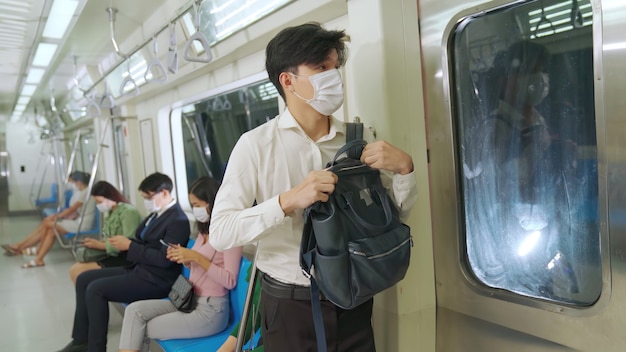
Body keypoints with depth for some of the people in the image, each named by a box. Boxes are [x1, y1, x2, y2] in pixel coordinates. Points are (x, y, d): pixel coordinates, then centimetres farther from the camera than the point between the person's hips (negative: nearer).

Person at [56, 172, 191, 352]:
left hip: (155, 279, -10)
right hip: (137, 268, 10)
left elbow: (164, 259, -25)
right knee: (83, 279, 8)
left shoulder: (178, 220, -18)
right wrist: (125, 242, -5)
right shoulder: (157, 213, 10)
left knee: (95, 289, -18)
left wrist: (129, 246, -19)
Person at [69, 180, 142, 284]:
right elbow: (109, 238, 14)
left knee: (80, 272, -14)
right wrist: (96, 242, -6)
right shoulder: (111, 212, 12)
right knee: (74, 270, 1)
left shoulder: (128, 212, -16)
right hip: (112, 255, 9)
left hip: (125, 259, -9)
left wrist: (100, 245, -18)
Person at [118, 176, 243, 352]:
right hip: (191, 301, 8)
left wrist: (196, 257, -23)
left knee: (141, 331, -5)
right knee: (134, 310, -9)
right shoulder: (204, 231, 14)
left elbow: (230, 281, -19)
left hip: (210, 309, -8)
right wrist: (184, 259, -2)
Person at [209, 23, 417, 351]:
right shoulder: (256, 144, -11)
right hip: (290, 305, -3)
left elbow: (398, 213, 7)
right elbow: (220, 232, -16)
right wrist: (287, 201, -29)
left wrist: (404, 167, -12)